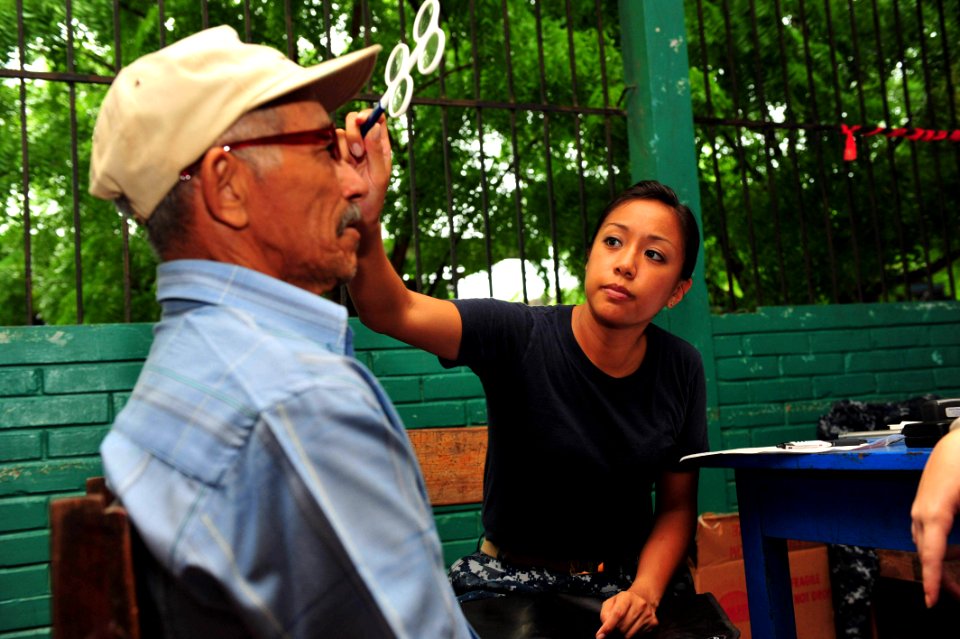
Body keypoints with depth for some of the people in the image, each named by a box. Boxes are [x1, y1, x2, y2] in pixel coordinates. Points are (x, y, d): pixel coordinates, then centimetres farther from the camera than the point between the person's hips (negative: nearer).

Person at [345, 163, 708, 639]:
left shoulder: (680, 369, -4)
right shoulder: (520, 336, -16)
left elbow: (678, 505, 3)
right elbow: (394, 311, -31)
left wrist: (645, 591, -13)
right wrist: (366, 227, -50)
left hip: (632, 577, 3)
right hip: (513, 579, -3)